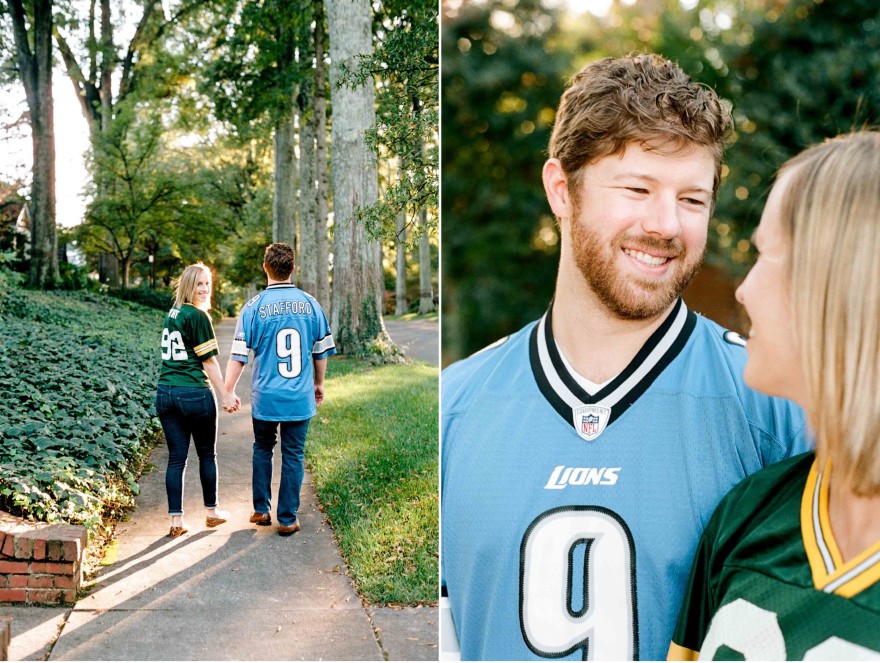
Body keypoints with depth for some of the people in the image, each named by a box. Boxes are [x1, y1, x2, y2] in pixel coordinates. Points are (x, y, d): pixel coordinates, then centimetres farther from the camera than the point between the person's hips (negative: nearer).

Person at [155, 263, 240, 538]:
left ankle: (176, 520, 7)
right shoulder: (197, 316, -11)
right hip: (194, 393, -6)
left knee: (176, 457, 7)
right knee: (207, 454, 12)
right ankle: (212, 511, 25)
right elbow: (208, 361, -11)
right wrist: (225, 395, -4)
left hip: (165, 392, 6)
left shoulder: (171, 314, 12)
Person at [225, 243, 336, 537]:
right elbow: (321, 351, 6)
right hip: (300, 398, 1)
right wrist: (319, 384, 21)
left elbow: (239, 355, -6)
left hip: (265, 397, 0)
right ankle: (287, 519, 12)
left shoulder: (254, 307, -6)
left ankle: (261, 510, 25)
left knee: (263, 449, 20)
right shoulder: (310, 304, -1)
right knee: (293, 456, 8)